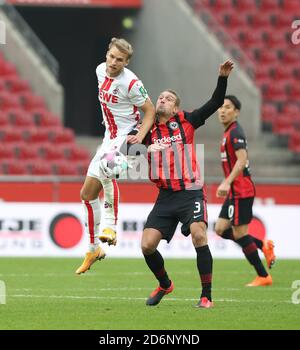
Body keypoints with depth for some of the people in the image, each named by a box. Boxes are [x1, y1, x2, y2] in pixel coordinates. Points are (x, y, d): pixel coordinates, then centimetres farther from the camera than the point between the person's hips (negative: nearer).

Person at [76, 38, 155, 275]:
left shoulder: (131, 83, -18)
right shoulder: (100, 70, 4)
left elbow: (150, 111, -9)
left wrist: (140, 135, -22)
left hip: (126, 138, -8)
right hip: (110, 139, 8)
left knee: (105, 167, -40)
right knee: (87, 194, 9)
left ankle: (110, 227, -37)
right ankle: (94, 249, 24)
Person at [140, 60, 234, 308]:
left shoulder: (186, 121, 3)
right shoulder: (148, 131, 8)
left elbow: (216, 103, -3)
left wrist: (223, 77, -16)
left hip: (190, 192, -3)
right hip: (166, 196, 3)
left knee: (198, 235, -24)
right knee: (147, 245, -5)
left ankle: (207, 296, -14)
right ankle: (164, 285, 24)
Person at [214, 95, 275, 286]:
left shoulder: (235, 132, -13)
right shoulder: (230, 132, 17)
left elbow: (242, 160, -26)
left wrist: (227, 183, -34)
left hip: (241, 191, -10)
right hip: (235, 191, 10)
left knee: (240, 234, -6)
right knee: (221, 229, 9)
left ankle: (263, 277, 1)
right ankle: (263, 245, 15)